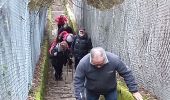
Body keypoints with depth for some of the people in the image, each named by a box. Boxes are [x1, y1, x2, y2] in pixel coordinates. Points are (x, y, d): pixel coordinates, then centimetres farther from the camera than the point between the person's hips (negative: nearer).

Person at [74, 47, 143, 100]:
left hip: (110, 90, 0)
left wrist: (134, 90, -16)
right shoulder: (83, 63, -32)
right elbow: (78, 81, -22)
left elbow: (126, 74, -19)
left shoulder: (114, 60, -31)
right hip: (91, 91, 0)